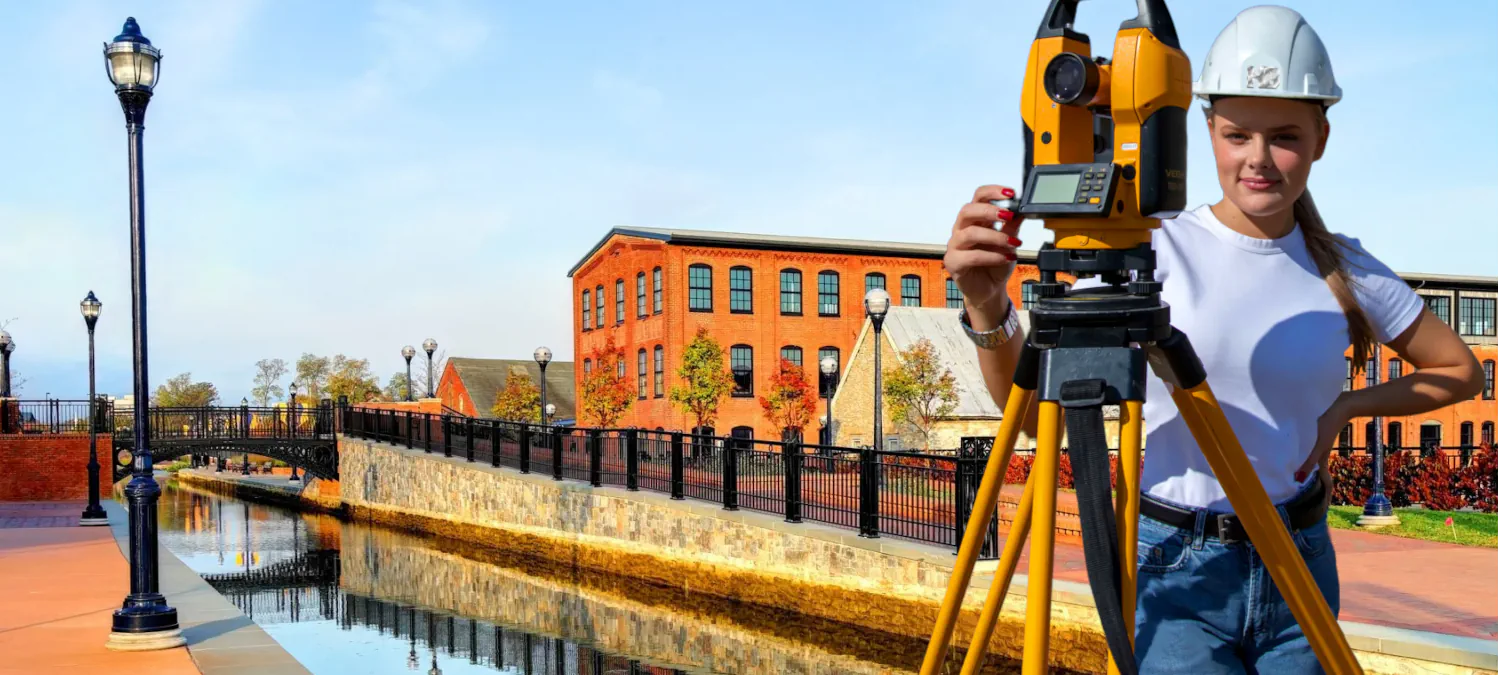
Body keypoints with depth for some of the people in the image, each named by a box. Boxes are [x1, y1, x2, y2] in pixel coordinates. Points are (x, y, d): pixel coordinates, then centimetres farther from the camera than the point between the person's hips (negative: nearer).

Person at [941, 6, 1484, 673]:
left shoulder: (1344, 269, 1)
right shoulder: (1154, 249, -11)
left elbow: (1461, 370, 15)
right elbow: (1037, 413, -18)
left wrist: (1345, 407, -1)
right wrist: (990, 312, -38)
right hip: (1177, 573, -4)